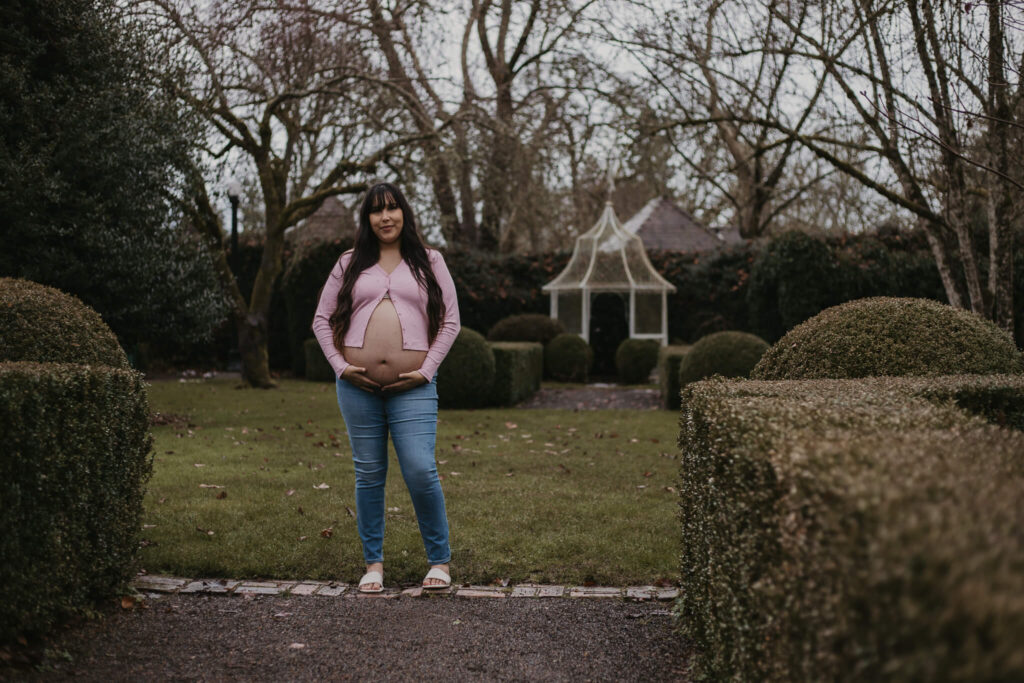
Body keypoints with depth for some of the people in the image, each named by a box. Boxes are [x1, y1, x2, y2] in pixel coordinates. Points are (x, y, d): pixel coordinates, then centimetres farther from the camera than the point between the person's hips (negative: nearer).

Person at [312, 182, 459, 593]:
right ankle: (373, 563, 19)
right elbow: (322, 319, 14)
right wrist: (340, 364, 0)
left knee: (421, 472, -10)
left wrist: (427, 370, -3)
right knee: (368, 475, 7)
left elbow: (450, 321, 7)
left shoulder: (429, 262, 11)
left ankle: (439, 561, 6)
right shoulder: (350, 264, 13)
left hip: (413, 389, -2)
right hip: (358, 387, 2)